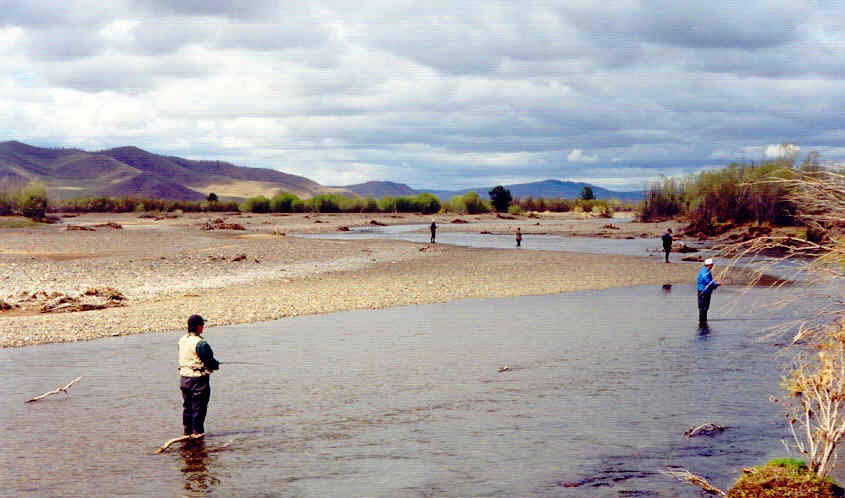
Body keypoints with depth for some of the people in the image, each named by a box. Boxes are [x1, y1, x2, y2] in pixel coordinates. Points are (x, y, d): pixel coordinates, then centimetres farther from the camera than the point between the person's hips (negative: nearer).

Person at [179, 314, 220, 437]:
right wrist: (216, 364, 5)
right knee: (198, 407, 4)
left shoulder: (182, 340, 4)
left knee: (187, 406, 16)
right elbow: (209, 362, -19)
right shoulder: (200, 343, -22)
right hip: (198, 380, -7)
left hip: (184, 377, 7)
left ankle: (187, 431, 23)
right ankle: (197, 432, 9)